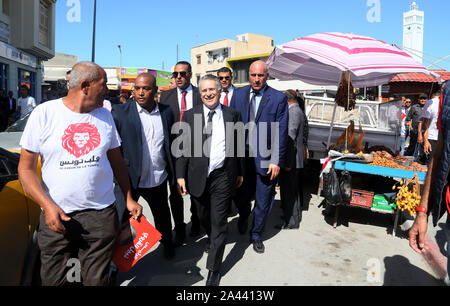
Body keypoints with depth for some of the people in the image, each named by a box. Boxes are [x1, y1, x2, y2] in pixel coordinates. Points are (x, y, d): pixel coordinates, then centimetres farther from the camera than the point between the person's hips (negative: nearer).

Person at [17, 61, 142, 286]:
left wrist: (129, 199, 7)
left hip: (101, 215, 2)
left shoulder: (104, 116, 6)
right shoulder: (44, 114, -4)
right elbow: (26, 168, -3)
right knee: (54, 280, 12)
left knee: (97, 280, 10)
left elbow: (117, 161, 13)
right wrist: (47, 206, -15)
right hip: (56, 216, -1)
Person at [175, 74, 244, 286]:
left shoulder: (233, 115, 3)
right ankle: (211, 238, 51)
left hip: (223, 176, -1)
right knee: (203, 217, 19)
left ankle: (214, 270, 13)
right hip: (198, 176, 2)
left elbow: (238, 145, 8)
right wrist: (181, 175, -4)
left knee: (219, 222, 1)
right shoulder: (189, 115, 2)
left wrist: (240, 172, 10)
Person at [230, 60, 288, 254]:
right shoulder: (238, 94, 5)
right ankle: (244, 216, 47)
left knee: (263, 202, 9)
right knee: (240, 197, 12)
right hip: (241, 157, 2)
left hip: (266, 159, -2)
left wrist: (277, 161, -10)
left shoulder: (279, 98, -4)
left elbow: (281, 133, -6)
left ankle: (256, 234, 33)